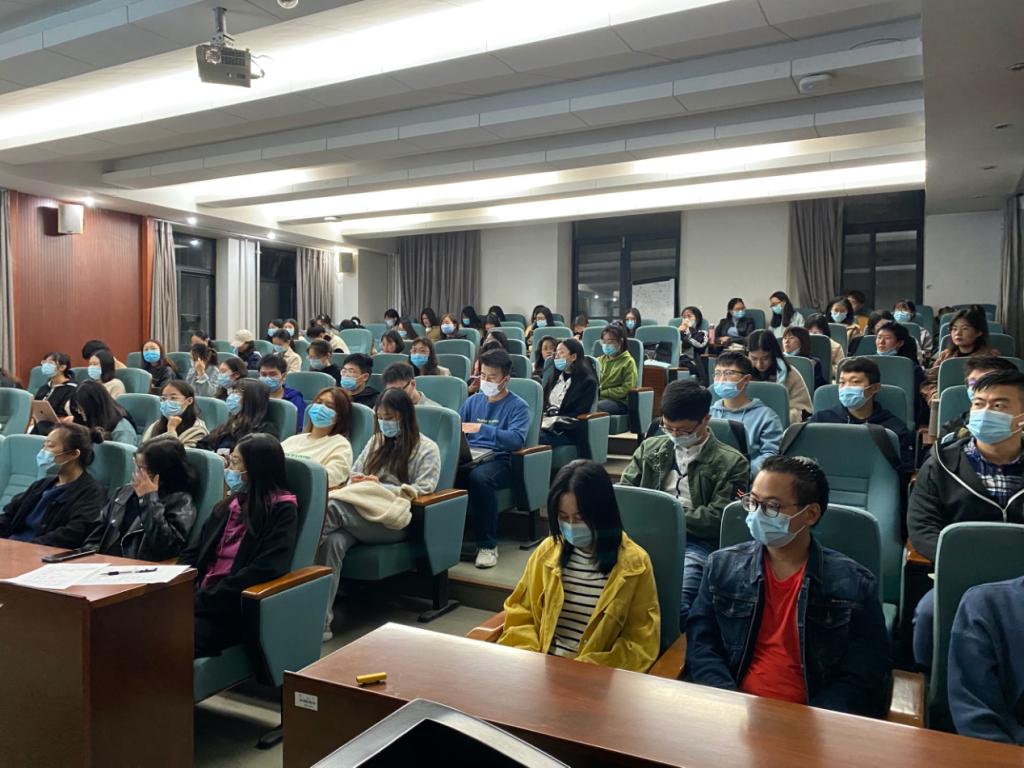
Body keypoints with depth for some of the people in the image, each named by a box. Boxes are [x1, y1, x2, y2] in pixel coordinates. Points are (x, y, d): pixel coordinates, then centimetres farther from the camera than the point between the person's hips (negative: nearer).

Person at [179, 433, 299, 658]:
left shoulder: (282, 509, -5)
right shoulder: (229, 504, 18)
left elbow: (266, 568, -16)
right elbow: (193, 552, 16)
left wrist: (204, 600, -16)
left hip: (234, 607, -6)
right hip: (200, 598, 6)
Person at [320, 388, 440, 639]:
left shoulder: (427, 449, 10)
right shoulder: (376, 442, 28)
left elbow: (421, 491, -1)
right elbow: (354, 474, 27)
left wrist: (379, 486, -4)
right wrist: (361, 483, 2)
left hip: (393, 520, -4)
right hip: (355, 515, 4)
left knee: (334, 508, -34)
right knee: (333, 540, -34)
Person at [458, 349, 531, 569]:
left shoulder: (518, 406, 5)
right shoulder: (473, 401, 21)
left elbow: (517, 439, -13)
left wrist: (482, 429, -24)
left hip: (499, 459, -4)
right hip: (468, 455, 4)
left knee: (479, 477, -38)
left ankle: (488, 545, -22)